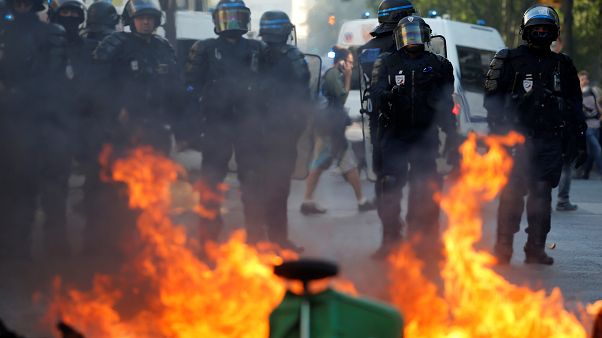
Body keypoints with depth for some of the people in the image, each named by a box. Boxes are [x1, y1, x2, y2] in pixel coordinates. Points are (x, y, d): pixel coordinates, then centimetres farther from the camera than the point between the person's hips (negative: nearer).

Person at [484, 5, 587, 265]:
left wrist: (579, 141, 14)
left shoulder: (563, 65, 16)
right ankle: (503, 249, -5)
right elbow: (493, 100, 2)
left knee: (542, 195, 3)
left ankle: (536, 249, 9)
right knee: (512, 193, -9)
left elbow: (575, 107, 19)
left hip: (550, 141, 3)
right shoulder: (511, 61, 5)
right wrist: (498, 135, -7)